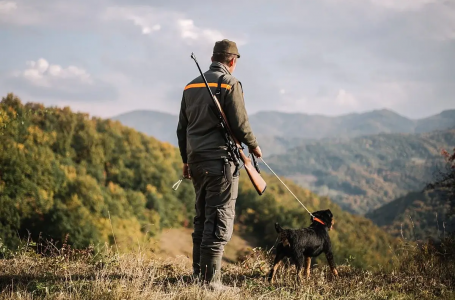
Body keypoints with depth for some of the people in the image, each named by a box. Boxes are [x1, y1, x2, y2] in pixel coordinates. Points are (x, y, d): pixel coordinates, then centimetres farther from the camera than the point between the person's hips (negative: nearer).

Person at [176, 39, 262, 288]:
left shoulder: (191, 86, 14)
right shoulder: (230, 84, -8)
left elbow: (182, 128, 17)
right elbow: (240, 124, -11)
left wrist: (186, 160, 25)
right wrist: (253, 146, 7)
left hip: (196, 161, 7)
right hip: (220, 160, -7)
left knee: (202, 219, 15)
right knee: (220, 221, -6)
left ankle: (198, 274, 18)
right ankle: (210, 279, -10)